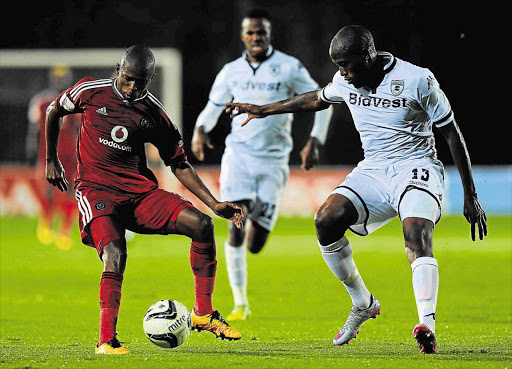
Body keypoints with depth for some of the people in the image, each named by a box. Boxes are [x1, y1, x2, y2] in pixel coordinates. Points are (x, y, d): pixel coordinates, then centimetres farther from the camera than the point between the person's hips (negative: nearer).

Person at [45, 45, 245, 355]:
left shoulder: (155, 113, 2)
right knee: (115, 255, -30)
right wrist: (52, 161, 20)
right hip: (96, 189, -3)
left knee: (201, 224, -16)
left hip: (140, 190, 3)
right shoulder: (91, 92, -3)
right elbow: (54, 112, 17)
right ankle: (107, 340, -27)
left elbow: (179, 164, 9)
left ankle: (203, 313, -5)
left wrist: (215, 204, 0)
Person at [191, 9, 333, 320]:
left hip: (274, 160, -1)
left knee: (255, 245, -3)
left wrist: (315, 141, -5)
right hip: (238, 154, 1)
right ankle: (240, 303, -9)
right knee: (236, 229, -16)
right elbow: (213, 107, 17)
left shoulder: (289, 68, 1)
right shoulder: (231, 72, 8)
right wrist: (201, 130, -5)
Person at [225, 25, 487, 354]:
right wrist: (264, 110, 32)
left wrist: (470, 196, -5)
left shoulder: (417, 80, -13)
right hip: (373, 171, 6)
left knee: (417, 232, -34)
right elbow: (317, 100, 28)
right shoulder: (346, 82, 4)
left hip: (416, 167, -6)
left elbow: (453, 134, -5)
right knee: (326, 220, -19)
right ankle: (363, 304, -1)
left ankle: (427, 325, -48)